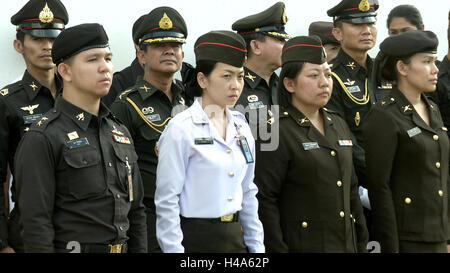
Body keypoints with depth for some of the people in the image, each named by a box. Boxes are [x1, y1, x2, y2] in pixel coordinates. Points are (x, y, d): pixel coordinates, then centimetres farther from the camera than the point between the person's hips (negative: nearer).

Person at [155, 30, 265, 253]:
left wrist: (257, 246, 12)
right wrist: (173, 249, -14)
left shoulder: (241, 128, 9)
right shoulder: (181, 129, -11)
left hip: (236, 237, 6)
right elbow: (166, 203, -11)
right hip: (196, 240, -6)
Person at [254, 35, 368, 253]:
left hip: (346, 243, 7)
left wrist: (361, 243, 14)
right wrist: (277, 249, -17)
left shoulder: (338, 125, 12)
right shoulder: (279, 132, -11)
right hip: (302, 245, -6)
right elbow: (264, 199, -14)